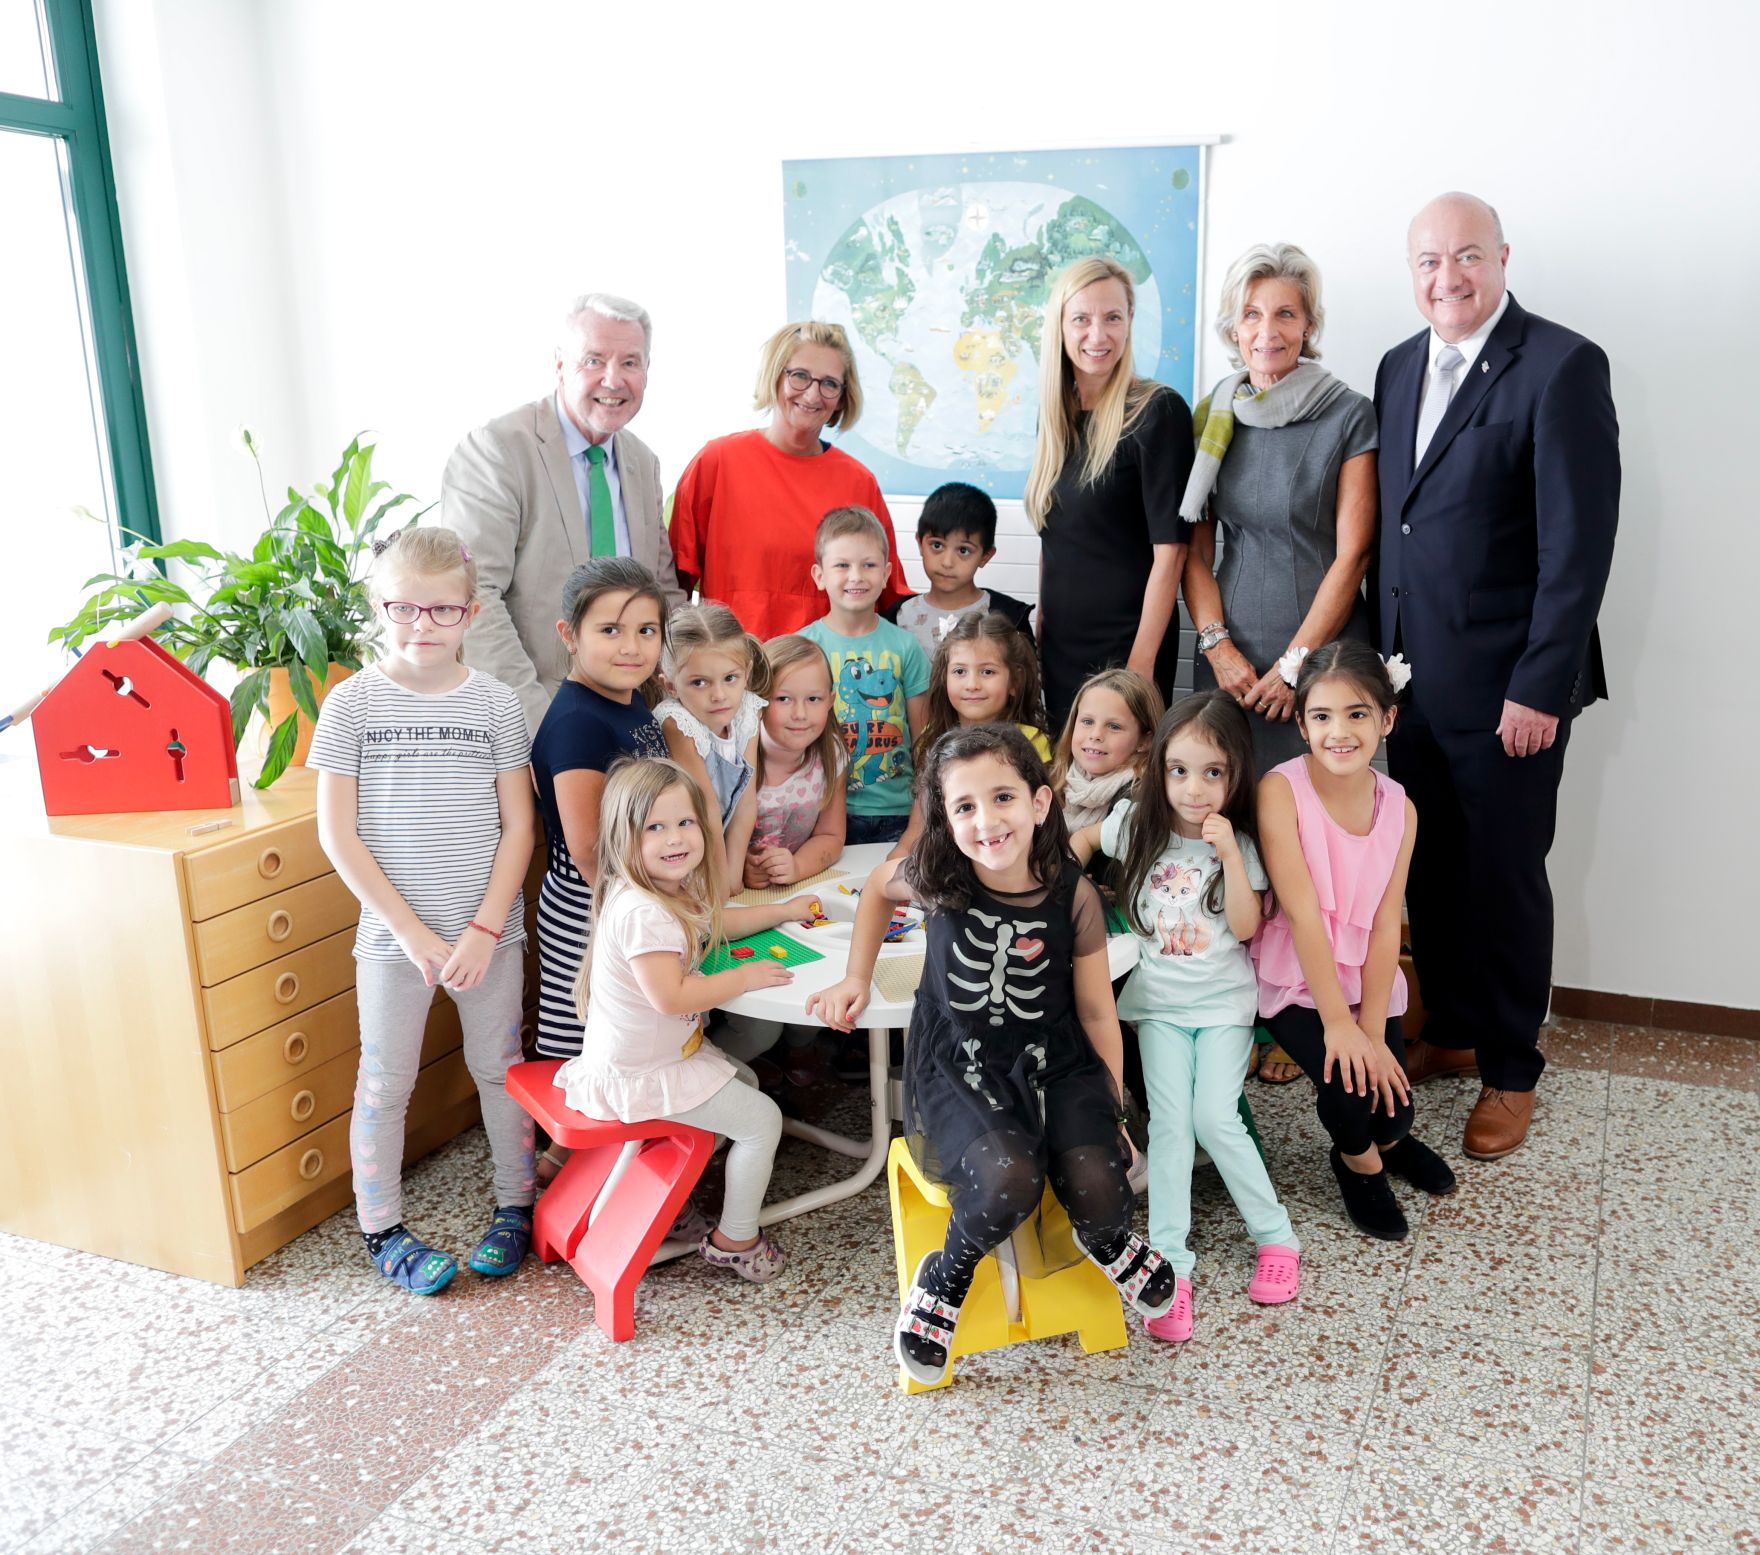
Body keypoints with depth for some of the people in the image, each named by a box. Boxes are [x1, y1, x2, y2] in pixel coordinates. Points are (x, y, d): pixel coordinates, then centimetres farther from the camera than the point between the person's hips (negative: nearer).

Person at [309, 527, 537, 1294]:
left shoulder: (494, 703, -2)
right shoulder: (352, 704, -5)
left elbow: (518, 826, -1)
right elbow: (337, 833, -7)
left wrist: (485, 928, -10)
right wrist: (413, 928, -11)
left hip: (490, 928, 1)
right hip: (393, 933, -1)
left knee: (499, 1067, 13)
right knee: (385, 1082, 9)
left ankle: (515, 1206, 31)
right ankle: (382, 1229, 26)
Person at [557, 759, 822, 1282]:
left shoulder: (674, 894, 3)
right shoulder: (642, 913, -30)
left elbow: (714, 922, 23)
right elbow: (670, 996, -33)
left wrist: (784, 910, 22)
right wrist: (745, 977, -22)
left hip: (668, 1051, 10)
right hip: (639, 1076, -10)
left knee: (744, 1082, 27)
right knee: (762, 1118, -4)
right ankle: (735, 1241, 13)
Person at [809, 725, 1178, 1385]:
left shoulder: (1072, 895, -11)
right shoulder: (936, 877, -12)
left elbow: (1096, 1013, 0)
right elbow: (876, 889, 14)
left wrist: (1114, 1111, 3)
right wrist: (856, 978, 10)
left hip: (1055, 1062, 2)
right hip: (959, 1064, -1)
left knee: (1097, 1193, -21)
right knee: (1009, 1182, -30)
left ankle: (1106, 1241, 19)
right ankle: (944, 1279, 2)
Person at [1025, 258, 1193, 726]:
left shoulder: (1158, 411, -12)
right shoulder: (1057, 413, 8)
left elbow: (1169, 550, -15)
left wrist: (1142, 662, -19)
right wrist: (1041, 626, 13)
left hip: (1125, 645, -6)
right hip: (1059, 643, 6)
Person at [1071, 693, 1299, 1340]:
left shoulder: (1239, 842, -7)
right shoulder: (1138, 824, -3)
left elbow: (1245, 927, -14)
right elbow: (1085, 837, 15)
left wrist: (1229, 854, -23)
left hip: (1223, 1002, -1)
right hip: (1159, 1000, 1)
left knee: (1215, 1119, -12)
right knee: (1170, 1122, -10)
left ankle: (1277, 1237, 8)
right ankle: (1171, 1265, -8)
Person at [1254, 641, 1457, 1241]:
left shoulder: (1399, 809, -5)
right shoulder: (1281, 791, -19)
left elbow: (1385, 926, -8)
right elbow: (1302, 914, -21)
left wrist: (1372, 1029, -16)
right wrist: (1338, 1022, -20)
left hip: (1365, 979, 4)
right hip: (1294, 978, -3)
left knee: (1392, 1103, -8)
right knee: (1347, 1083, -21)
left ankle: (1387, 1140, 32)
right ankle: (1359, 1161, 15)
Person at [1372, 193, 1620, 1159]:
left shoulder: (1561, 366, -11)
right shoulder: (1400, 367, 11)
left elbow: (1580, 541, -15)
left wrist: (1540, 686, -17)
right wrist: (1382, 654, 8)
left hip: (1507, 688, -6)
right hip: (1409, 679, 6)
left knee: (1503, 879, 6)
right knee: (1428, 869, 15)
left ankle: (1510, 1071, 23)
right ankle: (1452, 1031, 34)